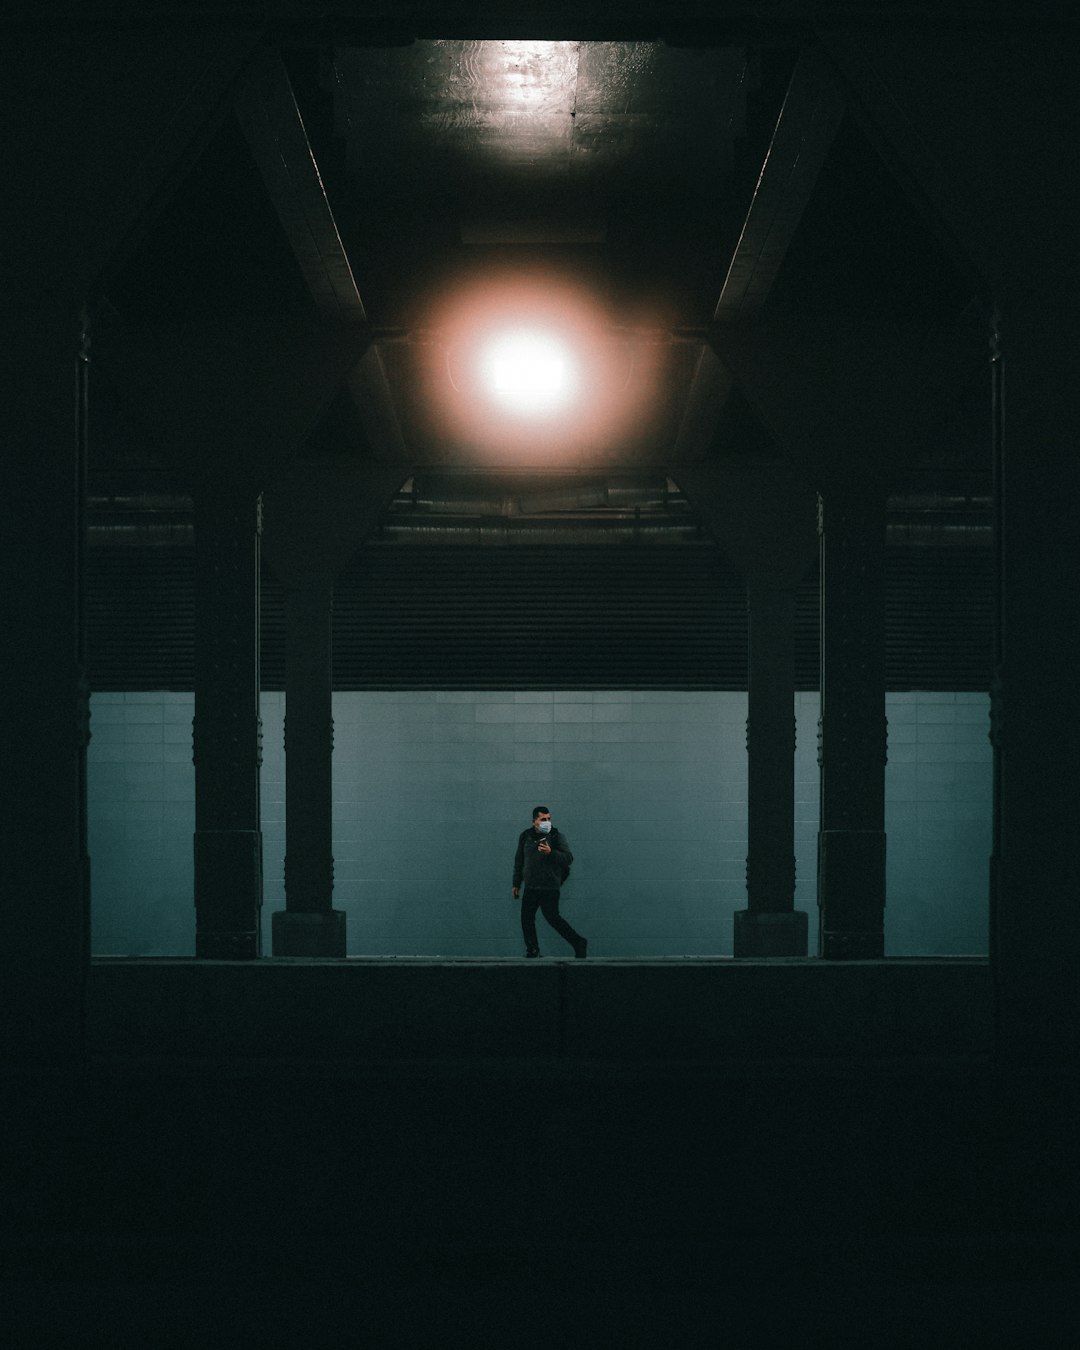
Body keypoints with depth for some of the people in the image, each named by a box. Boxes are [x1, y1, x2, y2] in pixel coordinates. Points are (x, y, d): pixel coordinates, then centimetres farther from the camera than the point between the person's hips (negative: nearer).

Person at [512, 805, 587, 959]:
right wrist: (516, 884, 19)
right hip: (530, 887, 5)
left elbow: (569, 858, -11)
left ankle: (578, 943, 1)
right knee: (526, 918, 6)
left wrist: (550, 852, -26)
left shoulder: (557, 836, -5)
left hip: (550, 887, -5)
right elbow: (519, 861, 17)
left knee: (552, 917, -9)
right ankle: (532, 951, 17)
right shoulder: (525, 836, 8)